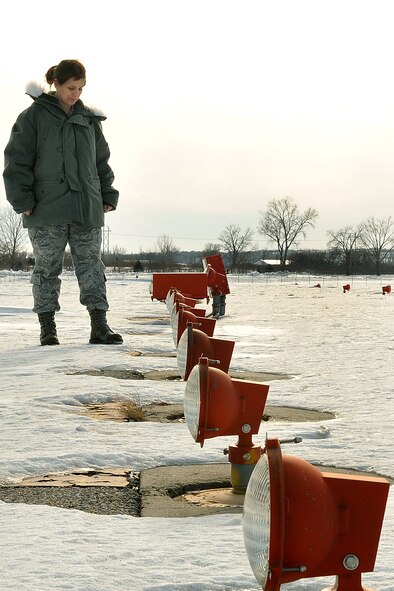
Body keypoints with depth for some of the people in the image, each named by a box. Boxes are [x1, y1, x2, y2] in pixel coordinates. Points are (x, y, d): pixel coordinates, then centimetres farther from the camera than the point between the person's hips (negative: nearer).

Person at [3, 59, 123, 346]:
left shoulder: (89, 119, 13)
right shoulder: (34, 116, 0)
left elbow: (102, 161, 20)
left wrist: (108, 196, 13)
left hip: (87, 209, 4)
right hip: (47, 209, -4)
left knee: (92, 266, 2)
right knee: (47, 268, 2)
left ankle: (99, 326, 3)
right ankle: (48, 328, 9)